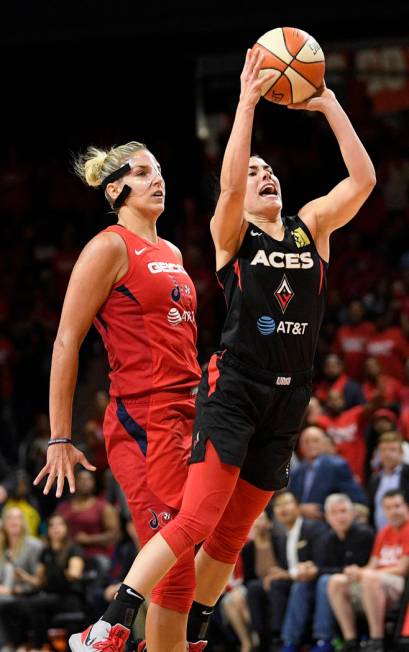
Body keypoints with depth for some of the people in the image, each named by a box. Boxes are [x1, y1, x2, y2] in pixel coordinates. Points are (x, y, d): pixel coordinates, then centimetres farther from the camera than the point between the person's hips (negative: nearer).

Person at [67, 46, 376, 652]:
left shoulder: (311, 227, 12)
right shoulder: (231, 233, 0)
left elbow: (363, 179, 1)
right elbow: (228, 183, -21)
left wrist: (329, 106, -2)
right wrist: (247, 101, -19)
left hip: (288, 399, 5)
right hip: (234, 390, -5)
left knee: (231, 537, 7)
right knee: (196, 521, -18)